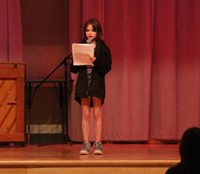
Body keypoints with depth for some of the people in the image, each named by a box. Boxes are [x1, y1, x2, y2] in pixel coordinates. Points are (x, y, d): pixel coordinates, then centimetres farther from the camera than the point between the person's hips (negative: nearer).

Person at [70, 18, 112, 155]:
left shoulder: (102, 48, -1)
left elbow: (107, 67, -7)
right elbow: (74, 69, 7)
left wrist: (96, 61, -21)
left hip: (97, 82, -2)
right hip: (83, 81, 3)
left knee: (97, 114, 2)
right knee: (85, 114, 4)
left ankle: (98, 143, 4)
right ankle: (86, 144, 6)